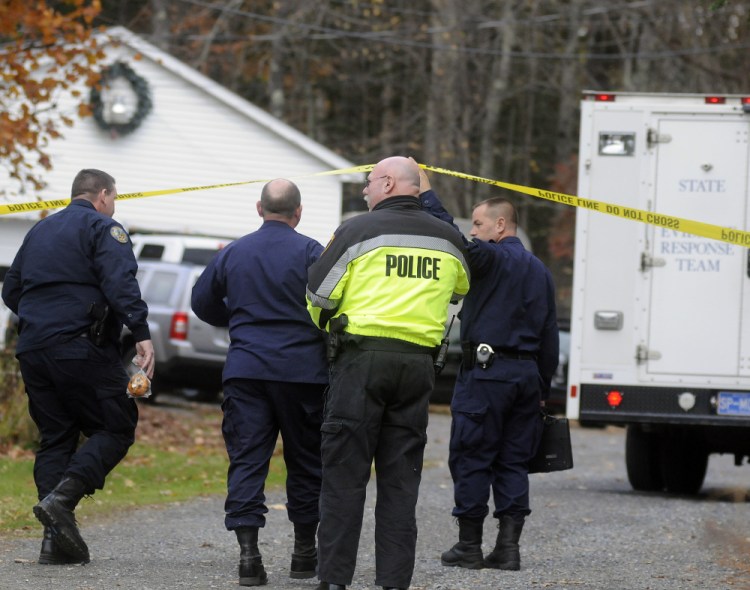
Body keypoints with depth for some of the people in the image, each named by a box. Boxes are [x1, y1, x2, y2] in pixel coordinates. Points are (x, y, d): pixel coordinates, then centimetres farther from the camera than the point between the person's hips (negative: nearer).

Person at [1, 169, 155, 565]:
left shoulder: (40, 231, 22)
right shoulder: (102, 227, -1)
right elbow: (120, 283, -16)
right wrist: (141, 333, -22)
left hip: (32, 350, 7)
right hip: (81, 349, -7)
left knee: (54, 438, 9)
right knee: (115, 429, -2)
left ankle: (56, 540, -1)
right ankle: (61, 498, -22)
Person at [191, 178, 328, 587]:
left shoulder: (232, 253, 7)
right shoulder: (310, 253, -6)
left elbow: (203, 302, 16)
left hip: (245, 369, 2)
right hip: (302, 370, -2)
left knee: (246, 461, 0)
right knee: (305, 461, 11)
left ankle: (248, 551, -11)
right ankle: (304, 550, 18)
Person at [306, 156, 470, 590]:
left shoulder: (359, 231, -4)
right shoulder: (447, 239, 11)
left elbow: (319, 295, 0)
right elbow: (459, 290, 30)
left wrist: (326, 328, 21)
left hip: (363, 358, -4)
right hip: (419, 365, 4)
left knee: (345, 473, -1)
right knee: (401, 479, 8)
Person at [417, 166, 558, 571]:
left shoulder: (491, 257, -8)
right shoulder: (540, 271, 17)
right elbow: (549, 338, 18)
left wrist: (425, 192, -7)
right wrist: (542, 389, 22)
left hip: (486, 372, -7)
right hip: (527, 373, 7)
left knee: (470, 459, -1)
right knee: (513, 461, 8)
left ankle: (469, 545, 1)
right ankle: (508, 546, 4)